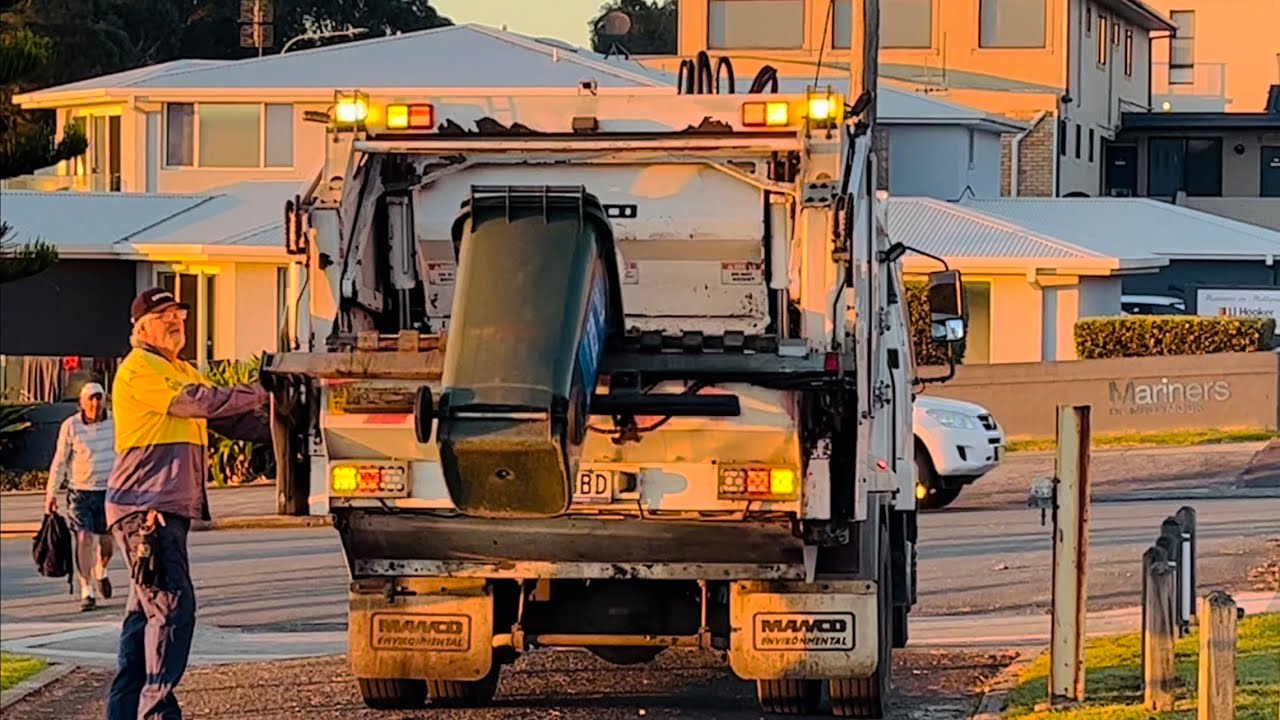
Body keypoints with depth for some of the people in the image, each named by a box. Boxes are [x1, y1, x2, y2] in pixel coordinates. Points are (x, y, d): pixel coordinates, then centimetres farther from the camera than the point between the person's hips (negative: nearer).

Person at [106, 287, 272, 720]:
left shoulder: (181, 372, 24)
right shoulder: (140, 369, -7)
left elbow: (228, 420, 20)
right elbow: (199, 403, -17)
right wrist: (261, 393, -9)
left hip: (169, 509, 10)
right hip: (146, 509, -10)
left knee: (146, 612, 11)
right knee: (171, 607, -16)